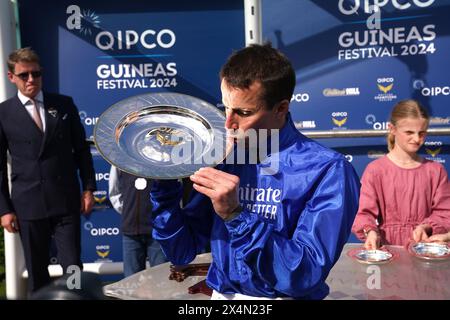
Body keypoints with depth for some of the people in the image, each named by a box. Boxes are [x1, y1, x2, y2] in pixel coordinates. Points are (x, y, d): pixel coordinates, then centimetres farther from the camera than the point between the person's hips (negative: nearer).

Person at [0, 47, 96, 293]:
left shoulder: (64, 104, 4)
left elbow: (81, 149, 8)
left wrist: (88, 188, 2)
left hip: (66, 201, 1)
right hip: (27, 204, 0)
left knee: (73, 267, 4)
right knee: (36, 273, 13)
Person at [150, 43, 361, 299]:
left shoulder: (328, 170, -12)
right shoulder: (223, 160, 0)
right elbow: (182, 252, 2)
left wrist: (235, 215, -24)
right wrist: (164, 184, -10)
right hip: (222, 294, 3)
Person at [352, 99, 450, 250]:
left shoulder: (436, 170, 7)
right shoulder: (375, 170, -1)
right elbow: (366, 212, -2)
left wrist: (426, 227, -12)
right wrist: (371, 231, -22)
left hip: (423, 246, 1)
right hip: (387, 245, -1)